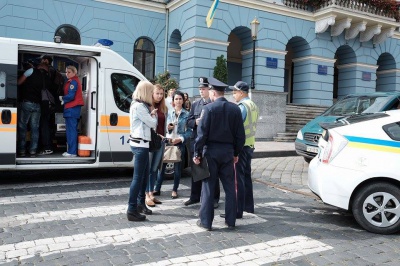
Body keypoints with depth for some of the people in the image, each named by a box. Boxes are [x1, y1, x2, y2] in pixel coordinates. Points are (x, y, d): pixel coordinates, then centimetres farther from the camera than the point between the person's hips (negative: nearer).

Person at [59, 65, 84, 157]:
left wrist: (62, 99, 0)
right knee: (71, 130, 13)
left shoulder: (73, 82, -10)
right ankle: (72, 150, 18)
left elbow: (70, 96, -17)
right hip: (73, 109, 10)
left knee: (71, 130, -9)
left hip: (71, 109, -10)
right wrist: (63, 99, 4)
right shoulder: (73, 81, 21)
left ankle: (72, 152, -8)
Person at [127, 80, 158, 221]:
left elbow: (149, 123, 15)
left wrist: (151, 113, -1)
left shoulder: (140, 105, 17)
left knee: (144, 175, 17)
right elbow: (152, 123, -14)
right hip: (140, 144, -11)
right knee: (138, 177, -7)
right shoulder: (139, 106, -16)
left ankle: (140, 203, 29)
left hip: (140, 143, 11)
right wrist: (153, 113, 4)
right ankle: (132, 210, -1)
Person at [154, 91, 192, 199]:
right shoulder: (169, 113, 9)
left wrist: (180, 139, -15)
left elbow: (189, 131, -2)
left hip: (180, 143, -1)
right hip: (168, 141, 2)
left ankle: (174, 190, 18)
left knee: (177, 168, 5)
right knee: (162, 165, 0)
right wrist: (167, 128, -10)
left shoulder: (187, 114, 2)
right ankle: (157, 188, 12)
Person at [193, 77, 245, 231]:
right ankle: (231, 221, 18)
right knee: (230, 187, 11)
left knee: (208, 186, 4)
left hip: (211, 151, -3)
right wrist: (236, 153, 13)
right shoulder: (235, 109, 3)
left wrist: (197, 153, -4)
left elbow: (202, 133, -12)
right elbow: (240, 134, 4)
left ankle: (206, 222, 10)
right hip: (228, 152, 4)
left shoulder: (209, 108, -9)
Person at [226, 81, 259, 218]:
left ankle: (238, 210, 0)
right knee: (246, 176, 18)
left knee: (238, 178, -5)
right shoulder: (254, 106, 12)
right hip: (250, 145, 9)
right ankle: (248, 205, 28)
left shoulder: (242, 106, -15)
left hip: (241, 145, -9)